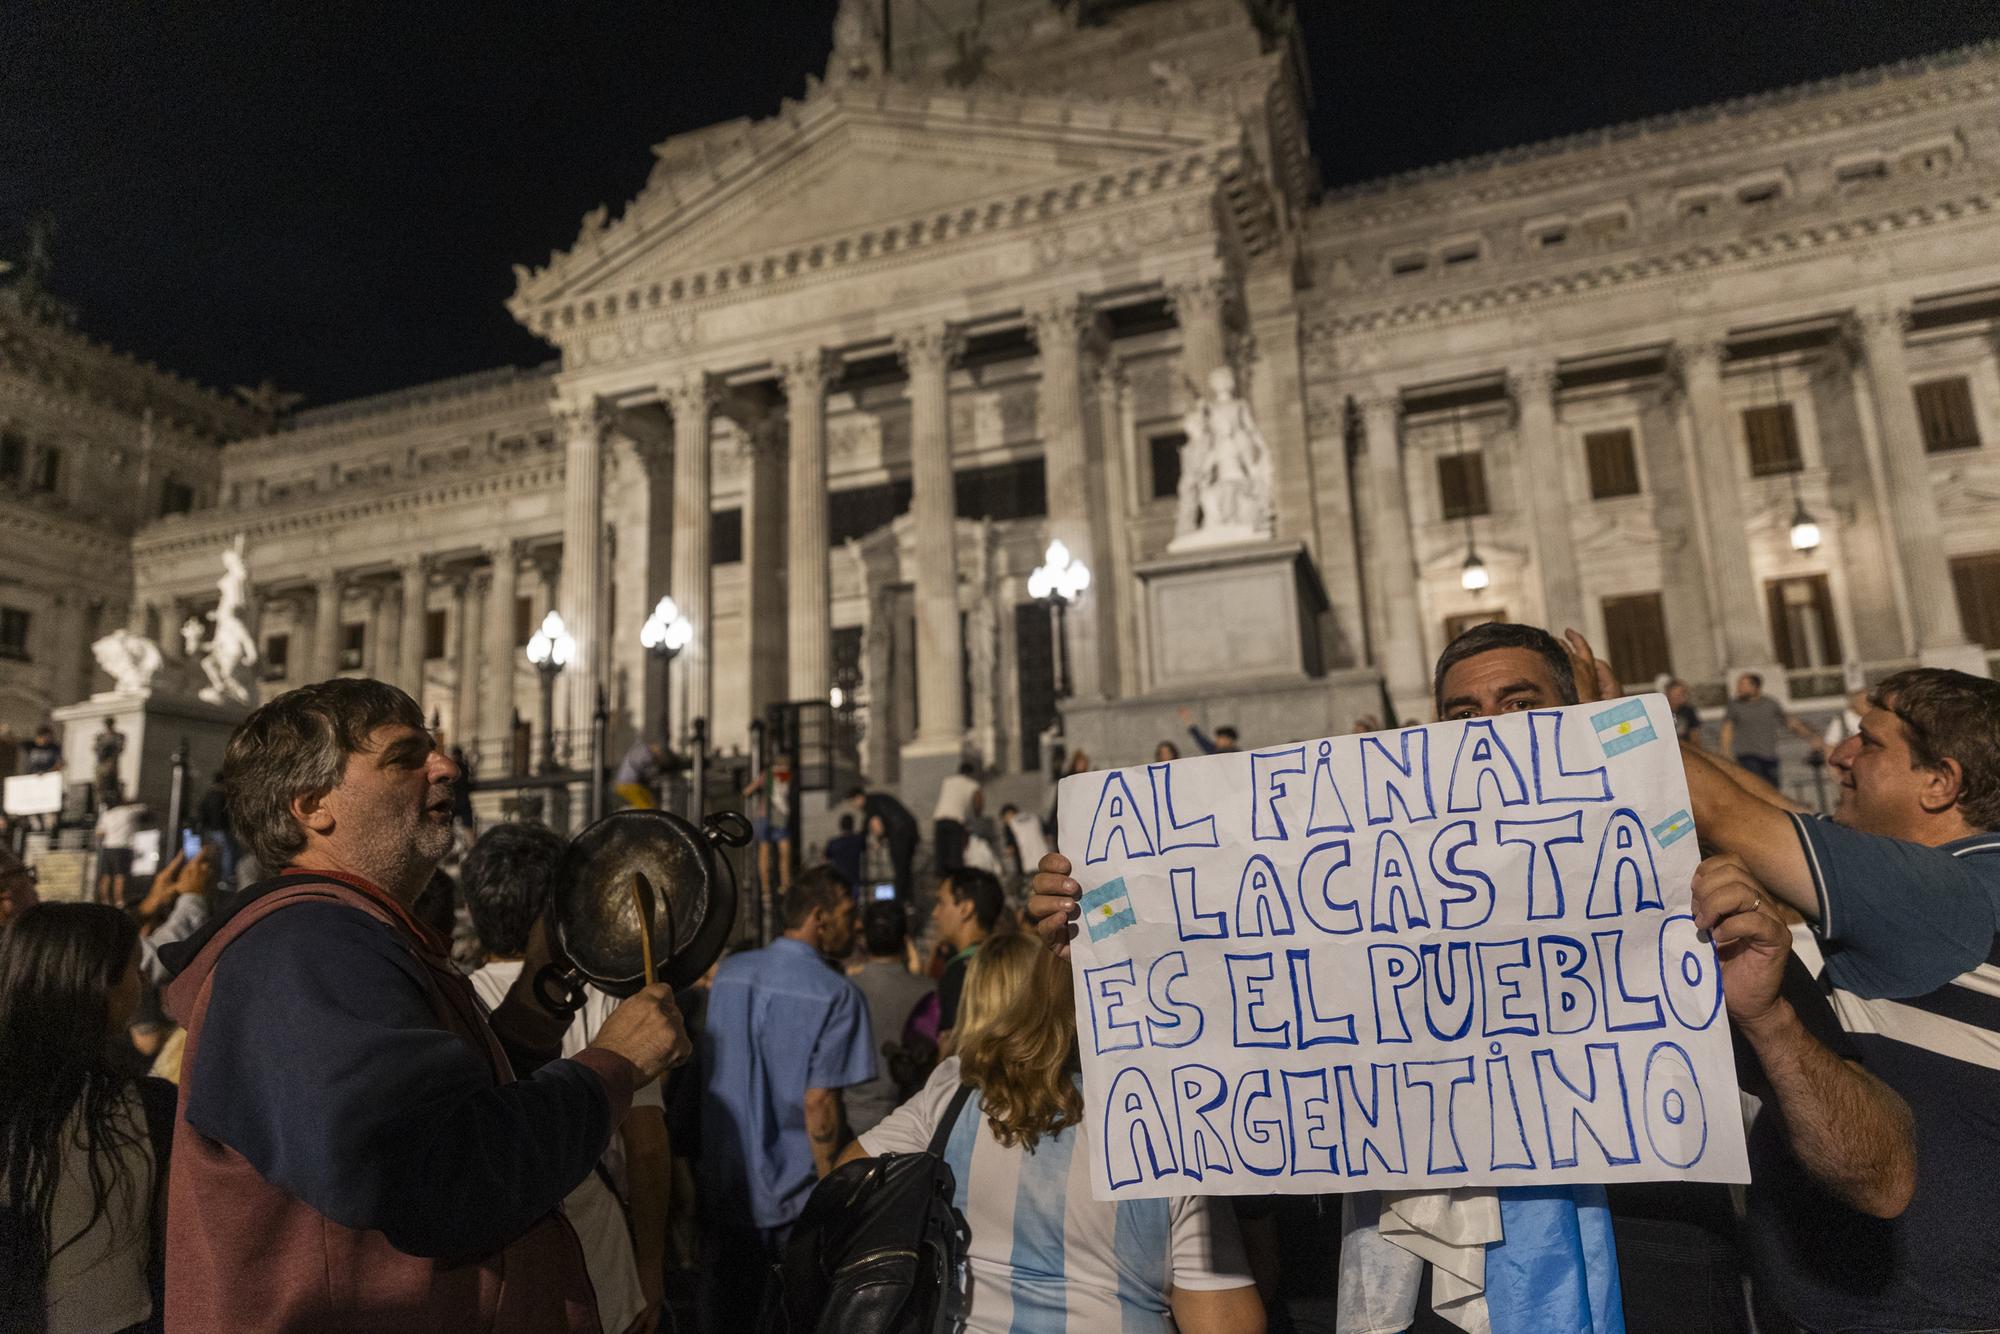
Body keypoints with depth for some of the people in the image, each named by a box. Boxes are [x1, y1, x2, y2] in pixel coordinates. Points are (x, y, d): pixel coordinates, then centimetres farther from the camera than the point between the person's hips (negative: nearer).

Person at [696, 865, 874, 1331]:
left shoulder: (728, 972, 2)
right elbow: (818, 1103, -18)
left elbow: (707, 1071, 11)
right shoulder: (836, 995, -16)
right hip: (792, 1190, -5)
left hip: (722, 1183, 5)